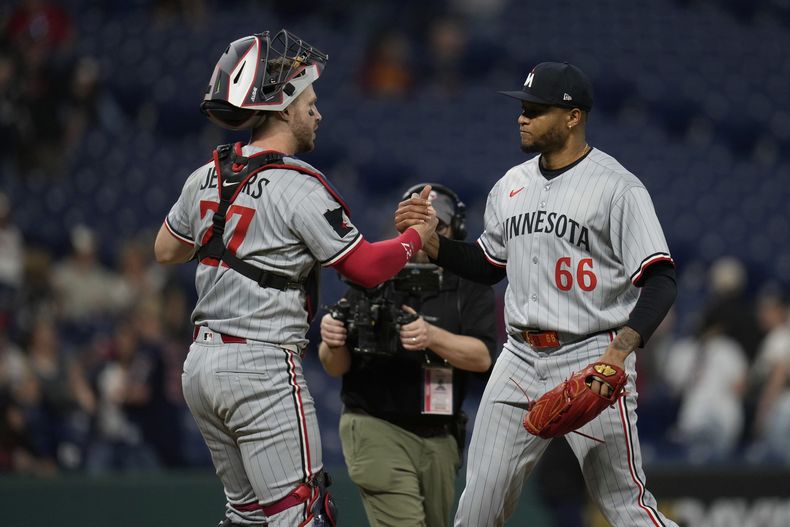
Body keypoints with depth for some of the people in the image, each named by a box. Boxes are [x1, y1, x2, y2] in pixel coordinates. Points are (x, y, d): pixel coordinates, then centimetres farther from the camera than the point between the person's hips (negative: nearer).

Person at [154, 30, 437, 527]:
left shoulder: (207, 177, 8)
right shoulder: (299, 188, -13)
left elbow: (166, 250, 23)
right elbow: (368, 267, -9)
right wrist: (420, 233, 7)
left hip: (201, 366, 8)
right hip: (263, 370, -8)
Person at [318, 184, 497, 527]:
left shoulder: (470, 289, 4)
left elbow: (482, 357, -12)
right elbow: (335, 367, 4)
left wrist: (432, 337, -29)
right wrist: (332, 343, -20)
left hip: (439, 439, 3)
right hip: (376, 427, -3)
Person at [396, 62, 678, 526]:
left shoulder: (617, 187, -10)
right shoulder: (511, 185, 12)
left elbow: (661, 281, -14)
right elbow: (487, 266, 24)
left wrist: (620, 350, -28)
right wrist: (429, 239, 6)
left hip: (591, 362, -6)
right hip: (521, 360, 6)